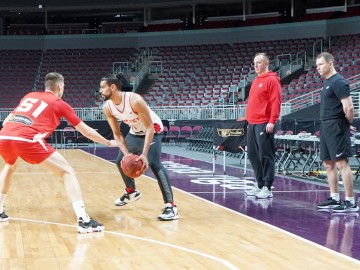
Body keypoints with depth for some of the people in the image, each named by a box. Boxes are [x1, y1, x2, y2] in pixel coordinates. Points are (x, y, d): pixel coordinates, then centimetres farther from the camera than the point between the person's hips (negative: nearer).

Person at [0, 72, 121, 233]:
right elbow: (86, 131, 23)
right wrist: (108, 143, 36)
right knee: (67, 172, 3)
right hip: (27, 140, -6)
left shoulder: (29, 96, 30)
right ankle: (83, 220, -11)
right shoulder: (59, 104, 18)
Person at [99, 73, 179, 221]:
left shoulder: (134, 100, -36)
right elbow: (117, 134, -7)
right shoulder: (107, 107, -16)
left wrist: (144, 154, -39)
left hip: (153, 130, -8)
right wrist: (126, 154, -21)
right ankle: (131, 192, 43)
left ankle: (171, 206, -29)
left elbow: (150, 128, -32)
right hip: (135, 132, 8)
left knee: (154, 164, -26)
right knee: (121, 161, 16)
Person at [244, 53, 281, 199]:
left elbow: (276, 102, -13)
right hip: (252, 123, 9)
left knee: (265, 156, -7)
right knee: (253, 155, 10)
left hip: (264, 124, -9)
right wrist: (249, 118, 17)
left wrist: (272, 121, -19)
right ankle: (259, 184, 19)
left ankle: (267, 188, -4)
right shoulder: (256, 81, 19)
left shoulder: (272, 80, -7)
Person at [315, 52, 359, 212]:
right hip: (325, 127, 10)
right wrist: (324, 125, 12)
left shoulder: (338, 82, -13)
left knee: (341, 163, -10)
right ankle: (334, 199, 21)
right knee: (328, 164, 13)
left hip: (336, 127, -10)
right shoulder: (327, 83, 16)